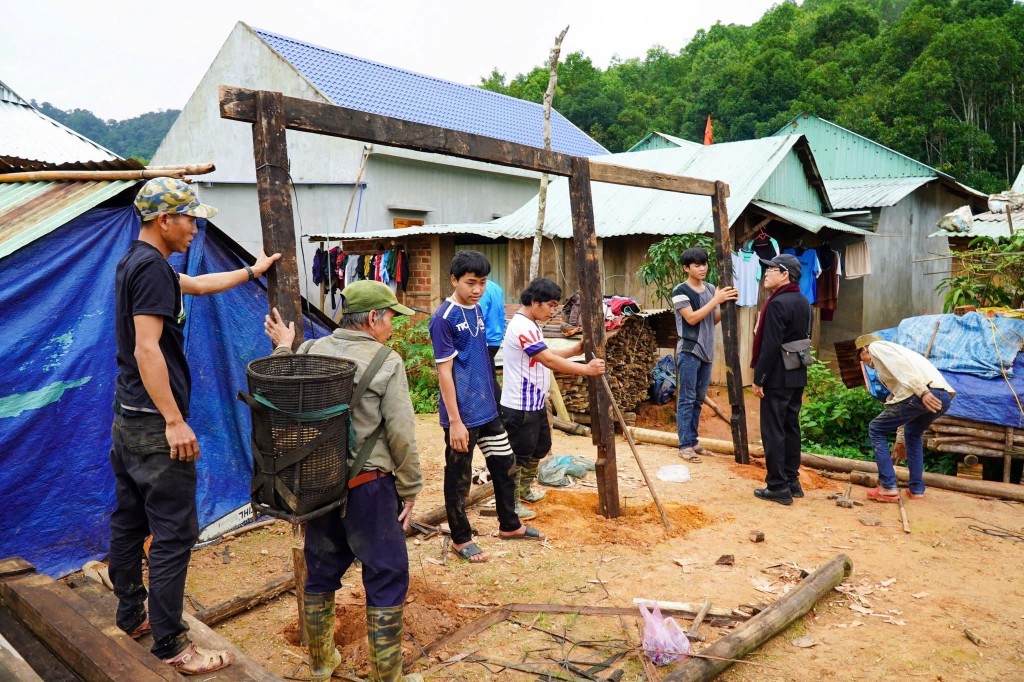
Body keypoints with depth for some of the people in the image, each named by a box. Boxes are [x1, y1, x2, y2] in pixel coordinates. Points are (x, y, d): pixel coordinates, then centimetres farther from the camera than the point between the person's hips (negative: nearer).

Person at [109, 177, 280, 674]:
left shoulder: (133, 263, 13)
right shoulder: (153, 267, -17)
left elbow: (197, 285, 29)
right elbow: (147, 349, -23)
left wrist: (251, 272, 36)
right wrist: (175, 420, -23)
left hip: (127, 419, 10)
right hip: (155, 426, -10)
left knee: (129, 521, 18)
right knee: (174, 534, -4)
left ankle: (131, 616, 32)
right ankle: (170, 645, 5)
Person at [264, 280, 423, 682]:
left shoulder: (310, 352, 1)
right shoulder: (387, 362, -12)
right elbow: (401, 433, -14)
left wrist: (282, 349, 23)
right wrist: (410, 489, -4)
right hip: (368, 485, -6)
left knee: (320, 572, 20)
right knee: (386, 579, 7)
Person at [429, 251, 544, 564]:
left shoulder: (476, 310, 8)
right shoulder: (444, 318, -16)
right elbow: (444, 372, -17)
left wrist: (489, 400, 18)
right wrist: (455, 421, -19)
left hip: (487, 409, 8)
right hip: (462, 414, -8)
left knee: (505, 464, 18)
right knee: (458, 478, 7)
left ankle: (509, 525, 35)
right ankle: (461, 538, 24)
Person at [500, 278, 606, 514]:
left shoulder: (531, 325, 11)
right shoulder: (522, 327, -23)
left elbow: (546, 356, 19)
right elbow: (549, 361, -27)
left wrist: (575, 350, 7)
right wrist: (586, 369, -25)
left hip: (535, 403, 11)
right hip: (519, 407, -11)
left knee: (540, 448, 22)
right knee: (519, 455, 2)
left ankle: (524, 489, 40)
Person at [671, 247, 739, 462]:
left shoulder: (711, 289, 10)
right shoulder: (681, 291, -9)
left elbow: (714, 320, 13)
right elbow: (692, 318, -18)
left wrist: (727, 304, -3)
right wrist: (716, 300, -18)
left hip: (706, 351, 7)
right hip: (689, 351, -7)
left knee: (698, 399, 12)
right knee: (686, 399, -4)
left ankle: (693, 441, 20)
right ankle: (685, 445, -1)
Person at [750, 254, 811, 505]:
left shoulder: (777, 304, -18)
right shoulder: (803, 302, 12)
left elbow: (770, 346, -22)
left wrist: (758, 378, -17)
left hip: (777, 378, -9)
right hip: (797, 375, 9)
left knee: (773, 431, -2)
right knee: (791, 427, 15)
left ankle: (777, 487, 2)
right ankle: (792, 480, 23)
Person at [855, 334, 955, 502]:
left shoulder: (876, 347, 15)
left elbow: (901, 365, -8)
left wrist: (922, 391, -21)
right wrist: (900, 441, 48)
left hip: (923, 394, -8)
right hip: (945, 395, 8)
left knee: (876, 429, 11)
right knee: (912, 434, 33)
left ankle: (888, 487, 8)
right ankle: (917, 489, 30)